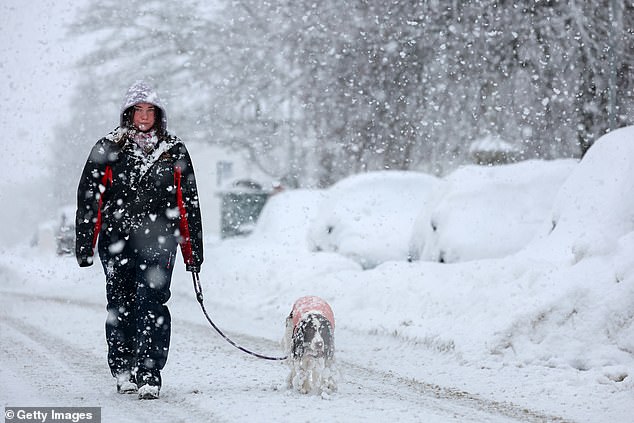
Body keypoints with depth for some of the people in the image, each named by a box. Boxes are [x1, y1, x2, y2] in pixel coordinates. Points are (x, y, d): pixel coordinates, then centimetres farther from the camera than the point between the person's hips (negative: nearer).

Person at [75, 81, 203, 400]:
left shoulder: (174, 152, 11)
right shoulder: (108, 149, 7)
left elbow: (188, 204, 13)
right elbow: (88, 198, 6)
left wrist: (193, 250, 10)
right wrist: (84, 245, 1)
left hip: (158, 240, -1)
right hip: (117, 239, 1)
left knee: (150, 303, -13)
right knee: (121, 305, 5)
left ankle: (149, 375, -15)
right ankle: (123, 370, 21)